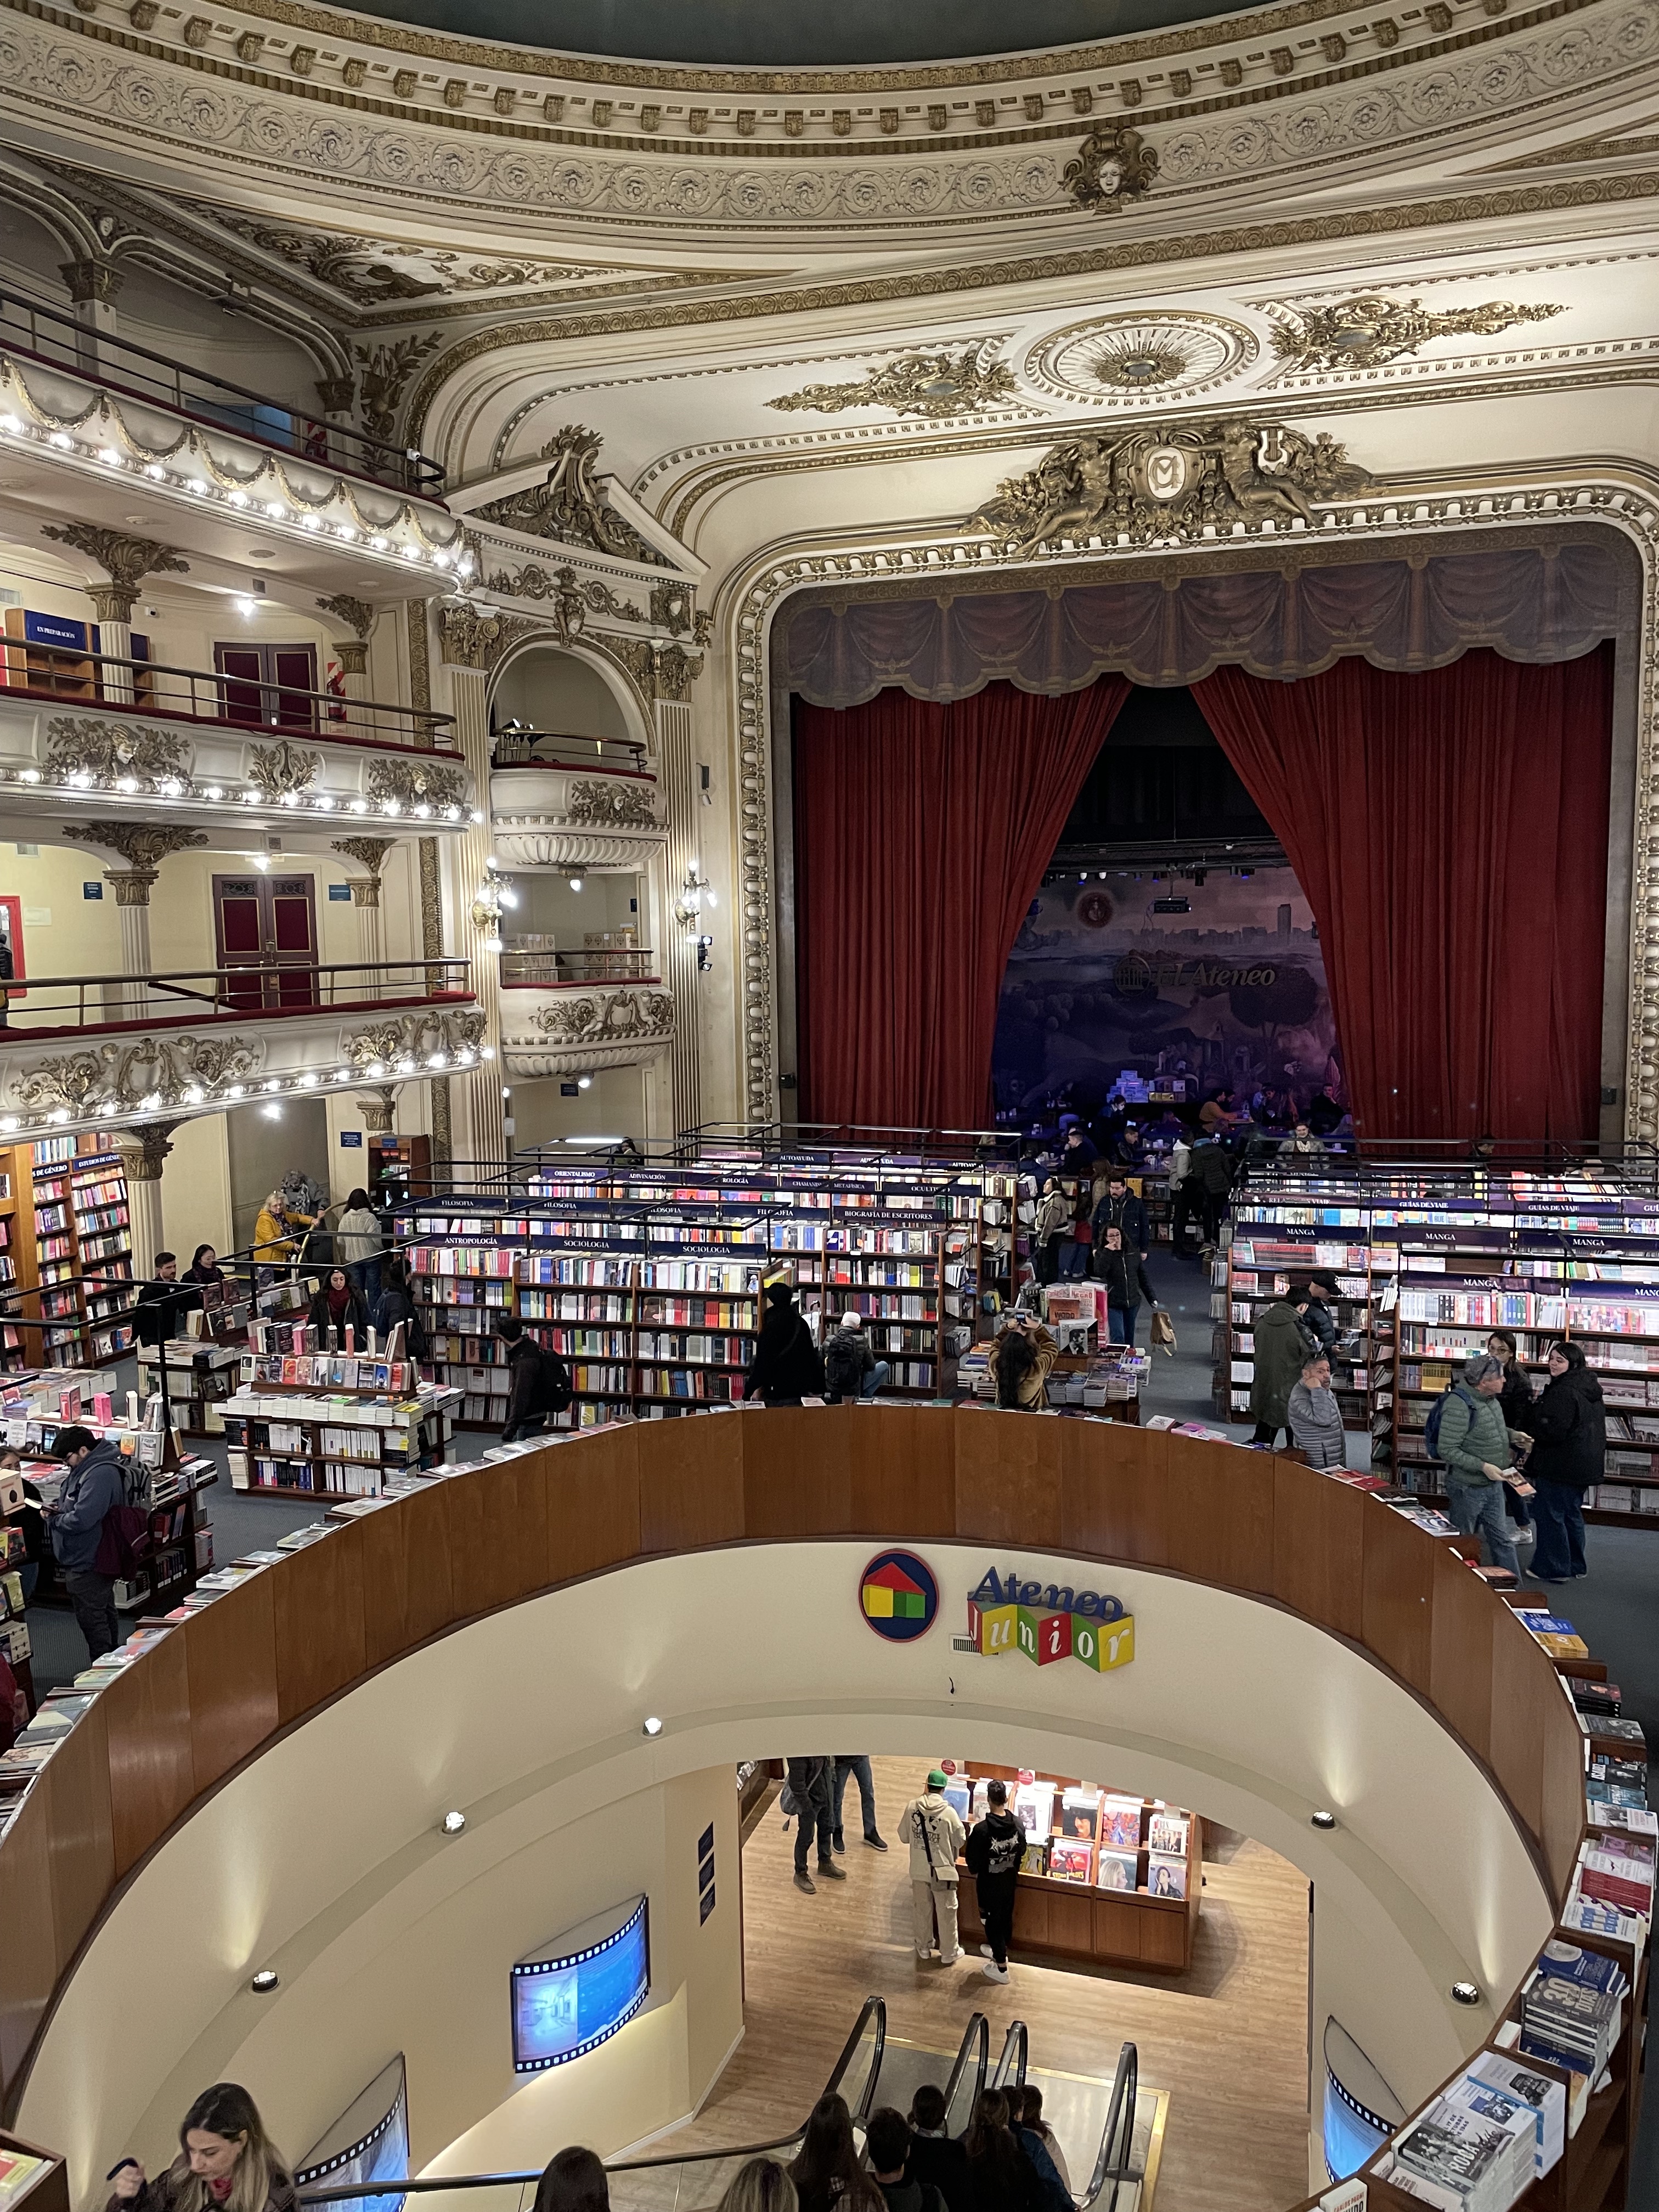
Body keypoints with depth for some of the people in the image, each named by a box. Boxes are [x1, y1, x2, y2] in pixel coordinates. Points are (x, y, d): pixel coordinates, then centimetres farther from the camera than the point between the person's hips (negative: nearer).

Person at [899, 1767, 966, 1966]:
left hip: (919, 1870, 3)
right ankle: (948, 1954, 25)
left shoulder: (912, 1807, -11)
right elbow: (960, 1841, -6)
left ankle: (924, 1948, 35)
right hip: (942, 1870, -3)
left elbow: (904, 1837, 0)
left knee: (922, 1910, 21)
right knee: (946, 1913, 14)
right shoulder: (948, 1812, -19)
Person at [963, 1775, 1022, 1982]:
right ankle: (1000, 1951, 45)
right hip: (1010, 1882, 5)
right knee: (1006, 1917, 23)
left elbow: (972, 1859, -18)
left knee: (992, 1921, 11)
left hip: (989, 1884, -5)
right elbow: (1022, 1852, 3)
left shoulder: (982, 1829, -29)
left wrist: (975, 1874, 2)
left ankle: (1001, 1967, 20)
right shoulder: (1018, 1826, -14)